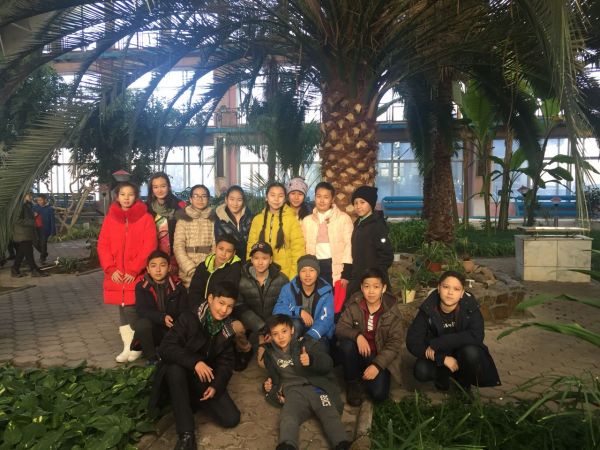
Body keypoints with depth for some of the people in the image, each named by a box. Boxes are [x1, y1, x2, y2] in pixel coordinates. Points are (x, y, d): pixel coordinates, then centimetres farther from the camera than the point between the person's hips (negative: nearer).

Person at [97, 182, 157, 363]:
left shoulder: (146, 218, -4)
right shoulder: (110, 218, 7)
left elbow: (149, 247, -9)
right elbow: (103, 245, 5)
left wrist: (134, 270, -13)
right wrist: (111, 269, -6)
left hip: (137, 276, -4)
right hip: (117, 276, 4)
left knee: (132, 311, -5)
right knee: (123, 312, 11)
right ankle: (127, 347, 22)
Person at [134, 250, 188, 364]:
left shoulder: (178, 286, -2)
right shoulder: (141, 287, -3)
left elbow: (184, 313, -4)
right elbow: (141, 311, -15)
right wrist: (162, 317, -31)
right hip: (152, 332, 0)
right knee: (142, 324, -31)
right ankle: (151, 358, -10)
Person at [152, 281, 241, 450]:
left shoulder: (227, 330, -2)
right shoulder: (189, 318, -19)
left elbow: (225, 362, 0)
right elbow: (165, 348, -26)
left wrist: (216, 385, -18)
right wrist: (194, 362, -38)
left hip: (207, 377, 4)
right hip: (181, 373, -3)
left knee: (231, 419, -13)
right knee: (175, 368, -41)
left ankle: (194, 400, 14)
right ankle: (186, 433, -30)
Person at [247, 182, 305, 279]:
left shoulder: (292, 219, -3)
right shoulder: (257, 219, 6)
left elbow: (298, 250, -5)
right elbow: (251, 247, 9)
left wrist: (293, 278, -9)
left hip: (285, 276, -2)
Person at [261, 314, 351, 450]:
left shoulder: (307, 344, 9)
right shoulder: (271, 354, 19)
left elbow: (328, 364, 0)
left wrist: (311, 361, -19)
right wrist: (270, 385, 12)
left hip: (317, 387, 0)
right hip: (294, 391, 1)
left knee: (331, 416, -28)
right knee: (287, 419, -31)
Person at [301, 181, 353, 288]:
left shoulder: (344, 218, 1)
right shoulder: (307, 220, 12)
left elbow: (348, 246, -2)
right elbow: (304, 248, 13)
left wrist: (346, 274, -8)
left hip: (337, 269, -3)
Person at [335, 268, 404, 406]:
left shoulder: (392, 310, -13)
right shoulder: (354, 304, -10)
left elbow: (395, 342, -13)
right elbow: (340, 328, -11)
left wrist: (377, 365, -24)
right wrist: (357, 335, -32)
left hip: (379, 356, -1)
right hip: (358, 352, 1)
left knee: (379, 394, -21)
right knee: (346, 344, -32)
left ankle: (363, 377, 14)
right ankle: (353, 382, -6)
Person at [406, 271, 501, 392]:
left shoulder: (470, 306, -18)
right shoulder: (428, 309, -17)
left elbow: (476, 336, -32)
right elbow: (412, 341, -19)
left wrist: (436, 343, -31)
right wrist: (443, 359, -30)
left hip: (462, 355, 0)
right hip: (439, 355, 0)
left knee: (471, 352, -33)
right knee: (421, 371, -29)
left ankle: (465, 384, 0)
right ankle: (442, 375, 8)